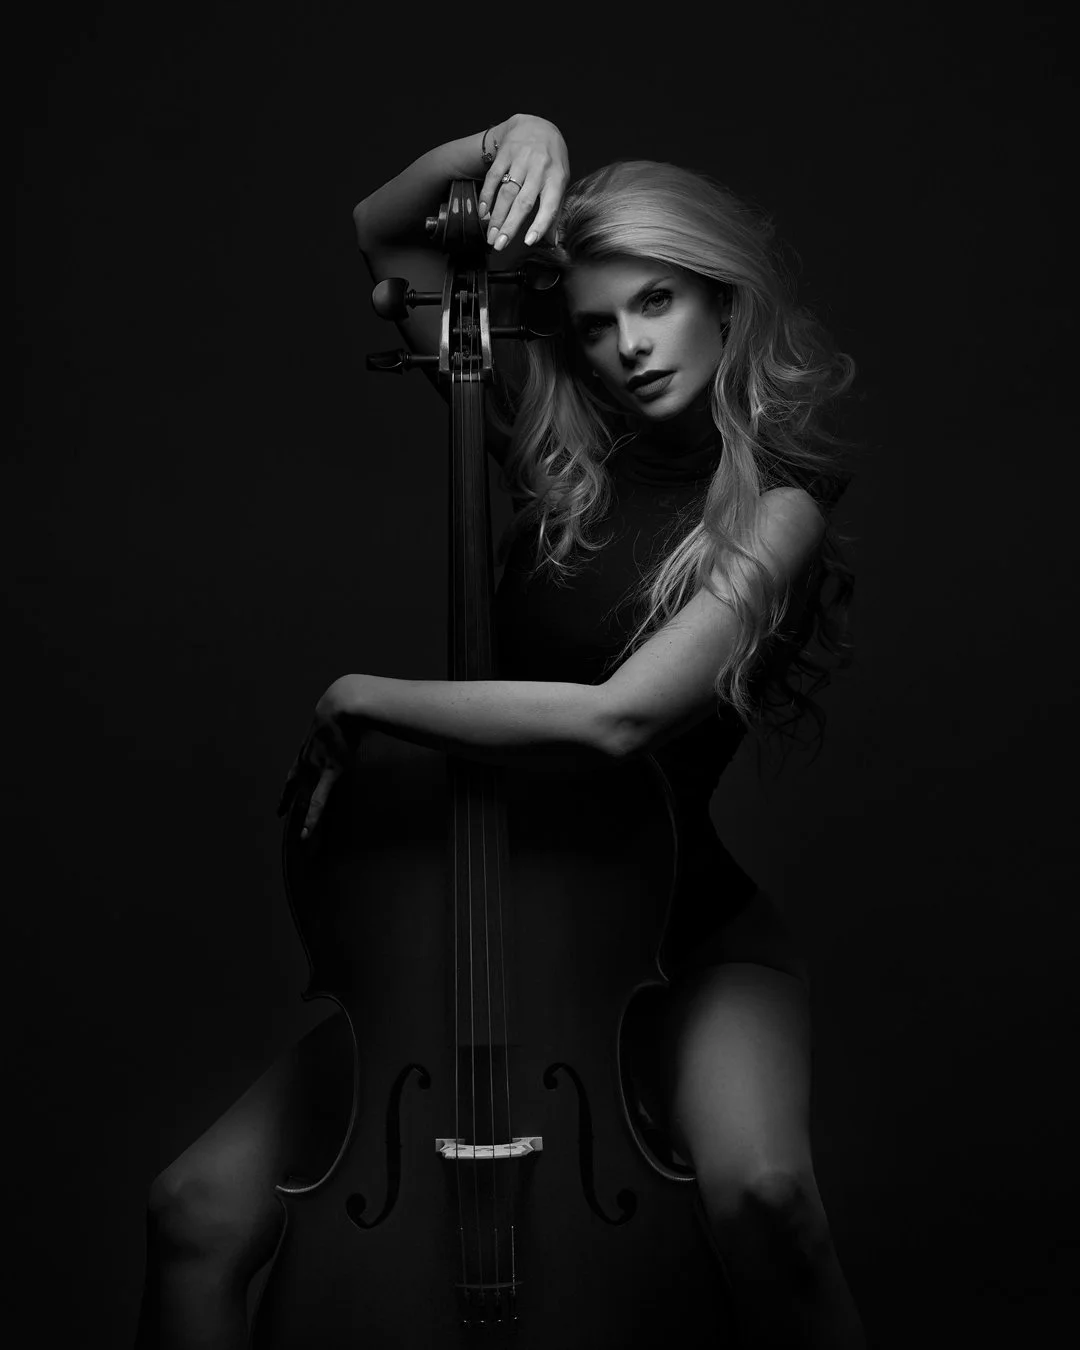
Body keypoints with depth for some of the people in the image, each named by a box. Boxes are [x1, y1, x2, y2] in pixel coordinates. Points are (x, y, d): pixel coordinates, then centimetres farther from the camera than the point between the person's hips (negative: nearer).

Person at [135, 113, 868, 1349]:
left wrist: (361, 700, -19)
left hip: (674, 925, -3)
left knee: (760, 1189, -35)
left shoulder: (775, 505, -11)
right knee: (199, 1210, -11)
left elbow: (616, 714, -27)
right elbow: (384, 235, 12)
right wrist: (508, 141, -5)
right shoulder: (561, 448, 3)